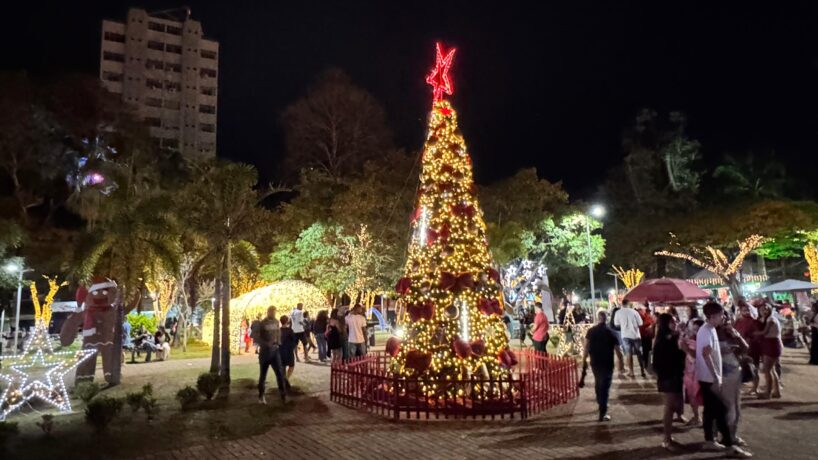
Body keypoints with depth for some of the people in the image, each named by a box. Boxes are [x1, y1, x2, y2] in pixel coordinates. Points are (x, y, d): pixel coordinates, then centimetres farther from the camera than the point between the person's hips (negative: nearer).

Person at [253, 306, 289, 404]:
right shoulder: (262, 323, -9)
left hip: (275, 351, 3)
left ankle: (283, 395, -1)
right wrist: (265, 344, -22)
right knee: (263, 375, 7)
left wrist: (278, 342, 7)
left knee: (280, 373, -7)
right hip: (264, 351, -3)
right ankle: (261, 396, 21)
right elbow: (255, 336, -14)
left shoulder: (276, 322, 5)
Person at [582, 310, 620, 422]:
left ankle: (600, 404, 41)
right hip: (607, 363, -4)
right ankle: (603, 413, -7)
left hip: (594, 362, 4)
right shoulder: (611, 332, -9)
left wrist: (584, 360, 5)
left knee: (598, 383, 24)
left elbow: (586, 347, -3)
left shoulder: (590, 331, -1)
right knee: (605, 386, -2)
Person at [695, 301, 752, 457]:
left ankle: (709, 441, 21)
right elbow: (706, 355, -26)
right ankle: (729, 445, 2)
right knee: (720, 410, -4)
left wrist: (717, 376, 19)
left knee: (711, 409, 14)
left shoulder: (710, 330, 10)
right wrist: (716, 378, -25)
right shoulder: (706, 332, -20)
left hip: (710, 377, 9)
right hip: (709, 378, -9)